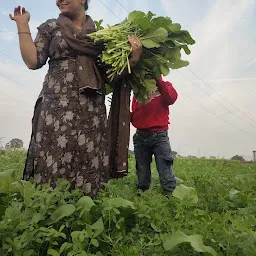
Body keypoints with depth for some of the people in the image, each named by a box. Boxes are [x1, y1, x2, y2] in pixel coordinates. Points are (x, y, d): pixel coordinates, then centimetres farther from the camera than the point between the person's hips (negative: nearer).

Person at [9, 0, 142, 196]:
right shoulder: (50, 27, 14)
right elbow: (33, 61, 5)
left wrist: (132, 58, -1)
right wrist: (22, 25, 5)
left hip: (92, 108, 2)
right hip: (58, 104, -1)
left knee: (88, 161, -1)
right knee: (55, 159, -6)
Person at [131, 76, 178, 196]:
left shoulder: (163, 86, 10)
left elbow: (171, 98, -15)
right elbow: (134, 117, 16)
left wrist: (158, 79, -19)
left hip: (159, 136, -3)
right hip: (140, 137, 3)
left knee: (166, 177, -9)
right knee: (142, 178, 7)